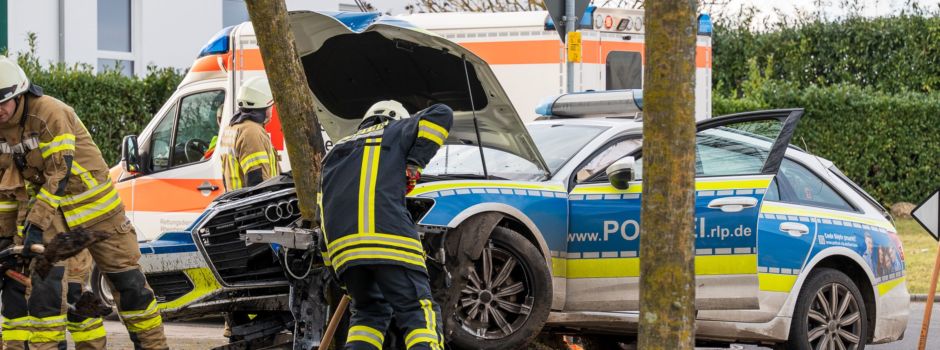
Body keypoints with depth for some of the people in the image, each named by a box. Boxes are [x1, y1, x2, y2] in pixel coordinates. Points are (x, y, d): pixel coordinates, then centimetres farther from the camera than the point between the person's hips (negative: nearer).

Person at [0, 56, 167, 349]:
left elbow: (61, 172, -27)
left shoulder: (50, 113, -23)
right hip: (54, 207, 6)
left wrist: (36, 221, -30)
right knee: (44, 279, -8)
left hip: (92, 200, -6)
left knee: (124, 275, 2)